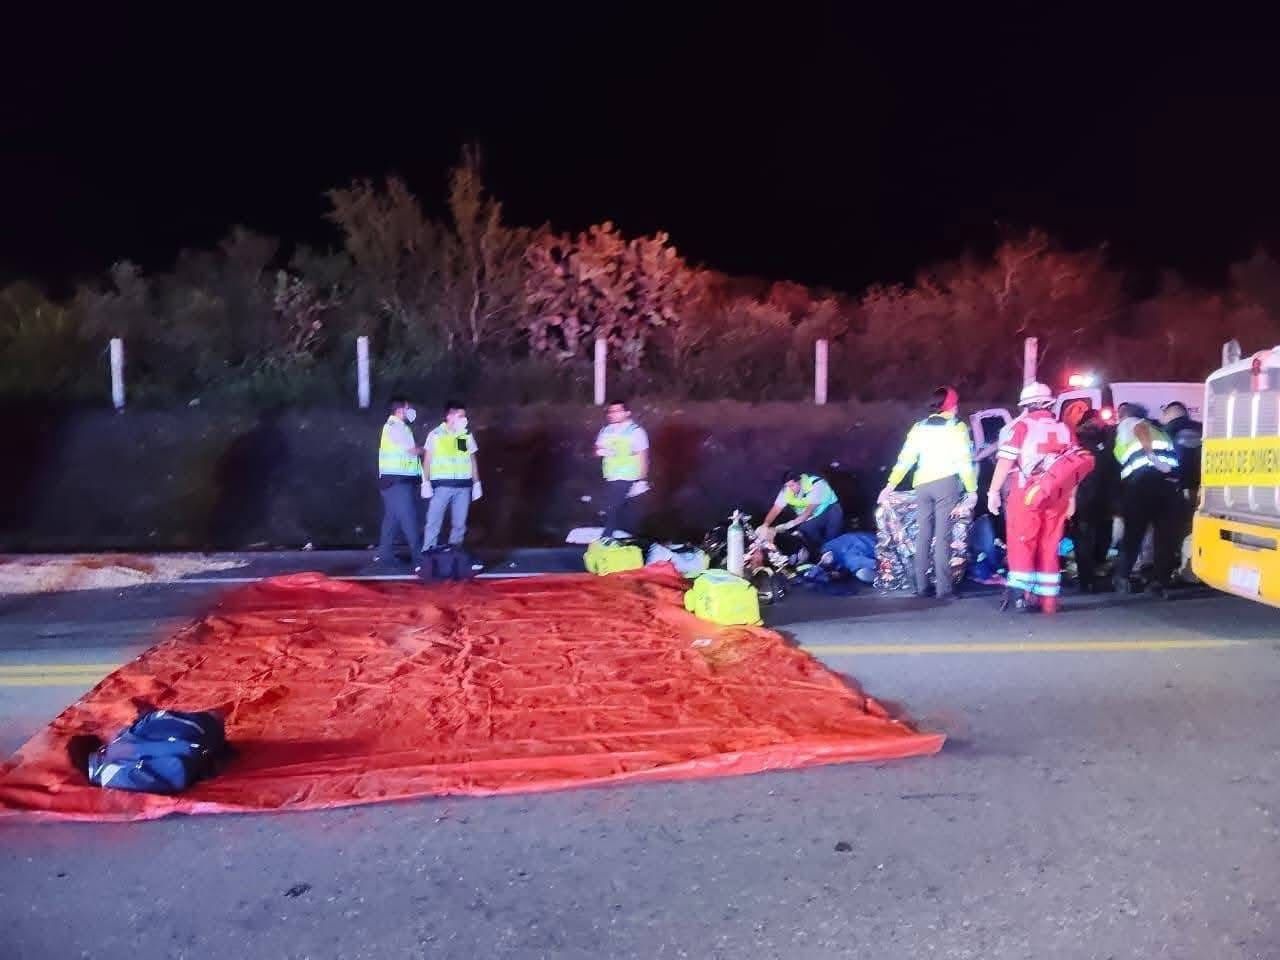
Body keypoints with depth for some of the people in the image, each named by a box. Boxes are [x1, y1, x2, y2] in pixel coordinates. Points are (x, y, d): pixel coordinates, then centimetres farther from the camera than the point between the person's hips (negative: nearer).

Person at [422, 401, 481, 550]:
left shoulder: (467, 435, 10)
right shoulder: (436, 434, 2)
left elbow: (472, 460, 15)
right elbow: (427, 460, 3)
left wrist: (476, 483, 11)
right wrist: (426, 483, -5)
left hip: (463, 485, 3)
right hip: (442, 484, -3)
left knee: (459, 523, 6)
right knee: (434, 521, -4)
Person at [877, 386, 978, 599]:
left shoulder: (919, 427, 13)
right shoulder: (957, 427, 2)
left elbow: (905, 459, 10)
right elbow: (965, 461, -5)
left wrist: (891, 485, 12)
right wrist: (972, 490, -2)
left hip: (922, 485, 4)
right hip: (947, 483, -4)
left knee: (923, 536, 7)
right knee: (942, 536, -5)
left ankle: (921, 586, 7)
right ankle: (943, 588, -6)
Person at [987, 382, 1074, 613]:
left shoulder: (1021, 425, -2)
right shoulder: (1064, 430, 12)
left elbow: (1005, 461, -9)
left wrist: (994, 491, -5)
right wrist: (1071, 498, 18)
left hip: (1026, 494, -4)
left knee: (1021, 544, 2)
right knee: (1049, 548, 10)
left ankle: (1022, 590, -9)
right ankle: (1048, 598, 12)